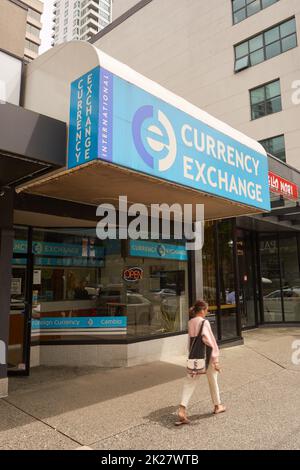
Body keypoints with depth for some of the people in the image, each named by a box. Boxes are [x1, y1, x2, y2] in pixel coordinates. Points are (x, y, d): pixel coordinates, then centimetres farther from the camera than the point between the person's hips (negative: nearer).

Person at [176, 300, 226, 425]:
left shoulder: (190, 322, 3)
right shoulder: (204, 322, -16)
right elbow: (209, 341, -17)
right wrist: (215, 360, -13)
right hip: (206, 357, -5)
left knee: (190, 382, 4)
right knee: (213, 381, 17)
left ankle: (182, 409, -8)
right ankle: (217, 406, 36)